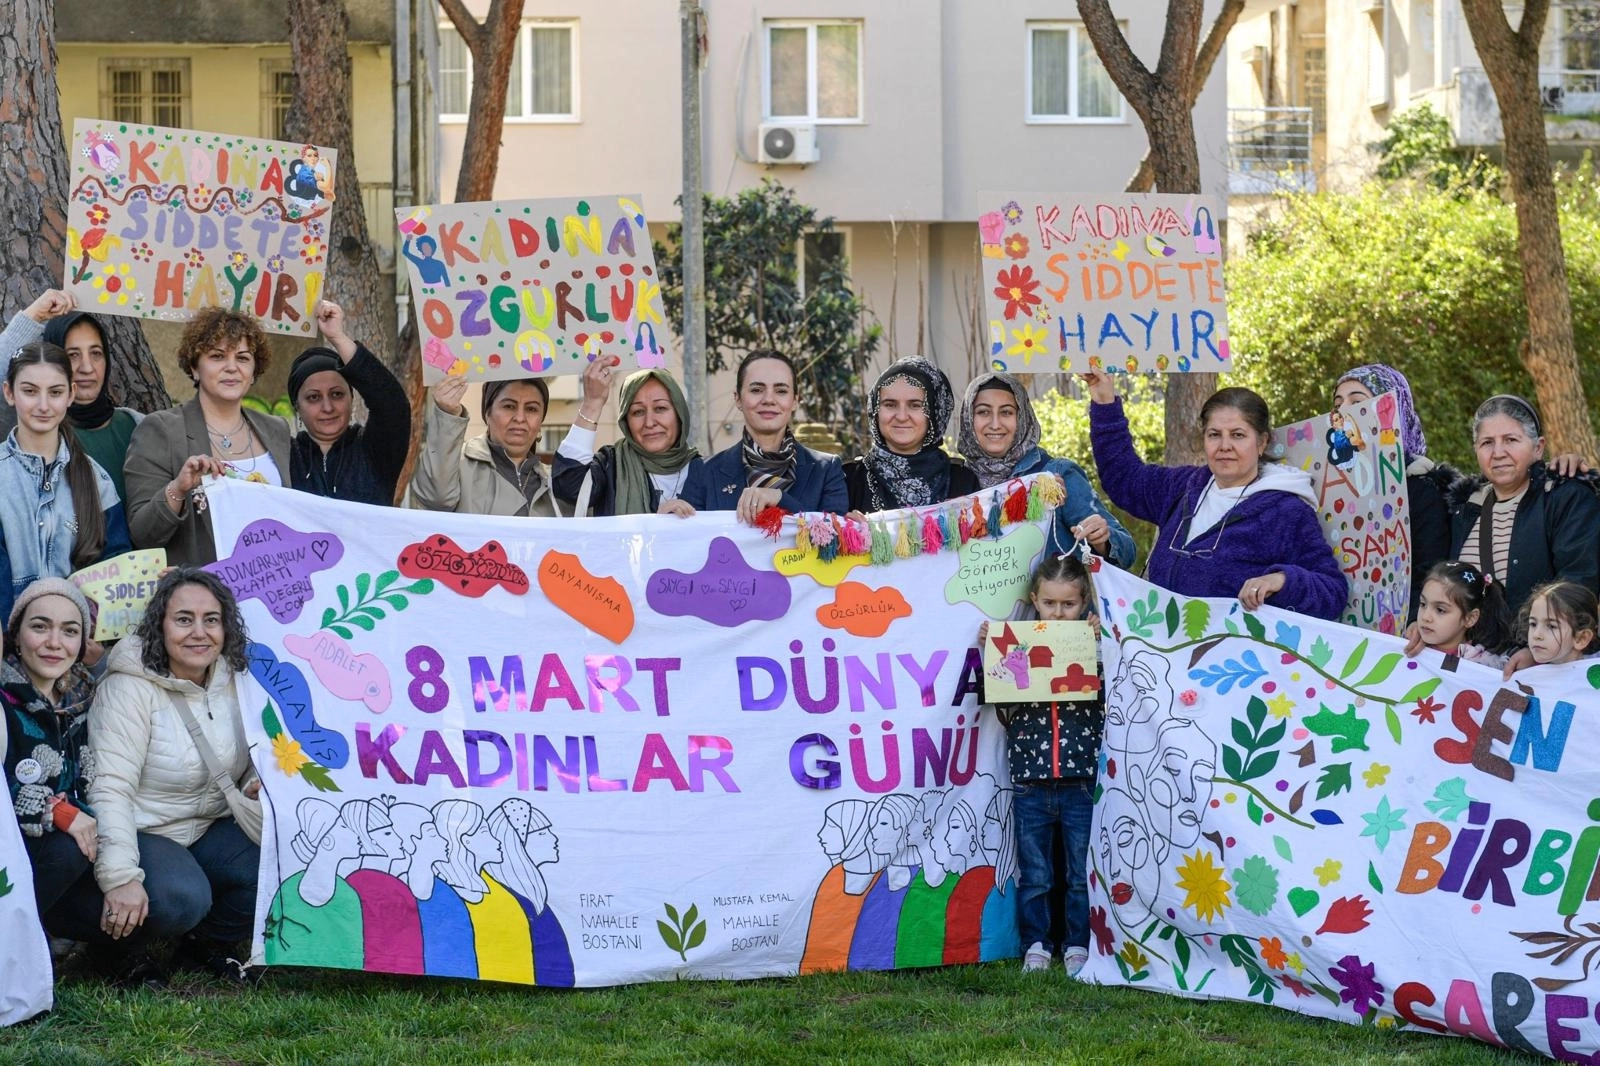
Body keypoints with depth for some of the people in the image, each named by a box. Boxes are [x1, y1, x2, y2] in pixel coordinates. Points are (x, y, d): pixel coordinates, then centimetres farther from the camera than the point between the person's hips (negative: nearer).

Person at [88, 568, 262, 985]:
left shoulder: (235, 680, 1)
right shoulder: (130, 688, -17)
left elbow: (253, 763, 15)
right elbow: (111, 787, -25)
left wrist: (258, 785, -11)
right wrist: (121, 878, -35)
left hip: (210, 828, 6)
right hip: (142, 833, -6)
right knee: (183, 898, -34)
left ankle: (209, 943, 9)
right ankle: (125, 947, 1)